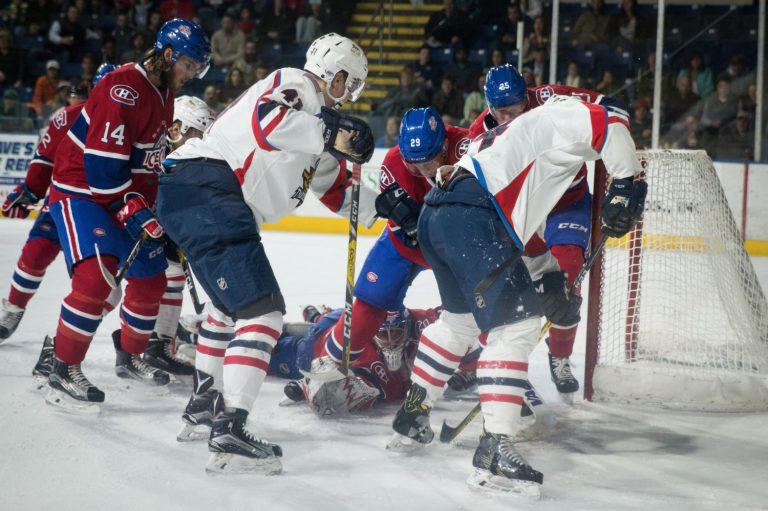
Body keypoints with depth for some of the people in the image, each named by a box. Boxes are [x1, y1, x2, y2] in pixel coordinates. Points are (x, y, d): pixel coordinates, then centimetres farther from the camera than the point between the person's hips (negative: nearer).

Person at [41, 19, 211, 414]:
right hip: (79, 191, -10)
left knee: (151, 280, 12)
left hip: (127, 197, 10)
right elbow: (101, 164, -27)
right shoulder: (124, 89, -22)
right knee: (96, 276, -26)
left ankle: (129, 358, 32)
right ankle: (63, 372, -18)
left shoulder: (164, 95, 9)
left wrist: (151, 210, 15)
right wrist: (134, 212, -26)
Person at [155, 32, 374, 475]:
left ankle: (206, 396, 46)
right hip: (205, 186, -11)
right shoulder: (294, 85, -3)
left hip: (191, 197, 11)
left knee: (234, 298, 33)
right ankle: (229, 429, -24)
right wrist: (334, 135, -22)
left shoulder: (318, 116, 26)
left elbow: (340, 191, 29)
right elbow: (269, 122, -27)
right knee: (263, 310, -17)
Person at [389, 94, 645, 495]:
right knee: (517, 323, -10)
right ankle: (494, 451, -17)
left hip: (437, 216, 10)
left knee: (461, 318, 29)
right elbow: (608, 123, -17)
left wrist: (549, 279, 27)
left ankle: (411, 418, 38)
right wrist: (627, 183, -10)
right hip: (469, 218, -10)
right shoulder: (566, 116, 8)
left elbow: (525, 228, 33)